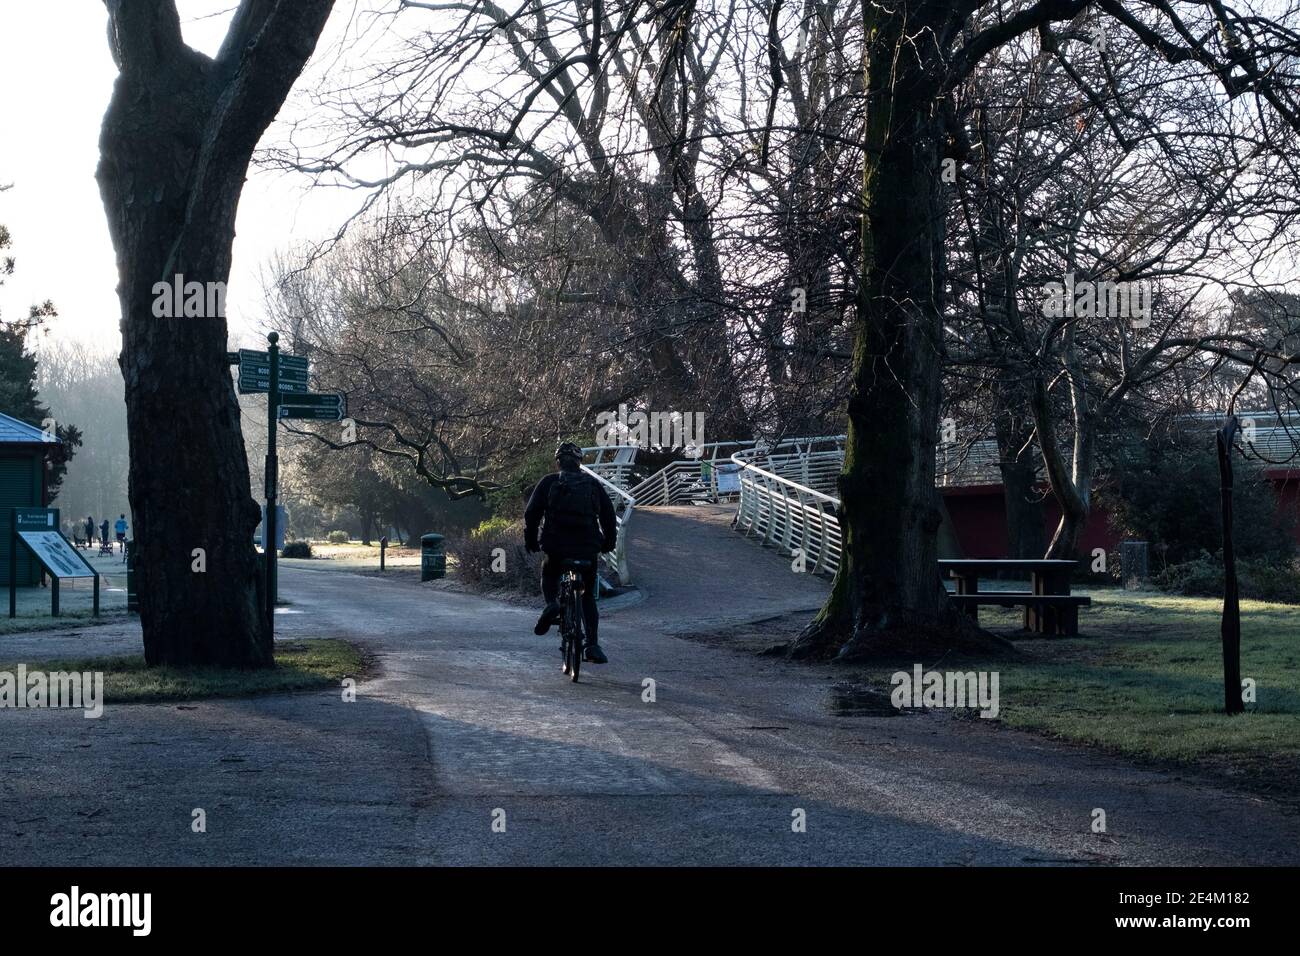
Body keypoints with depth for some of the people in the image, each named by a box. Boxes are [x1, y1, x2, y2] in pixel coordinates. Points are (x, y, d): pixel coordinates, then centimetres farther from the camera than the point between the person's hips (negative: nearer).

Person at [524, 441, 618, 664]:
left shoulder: (548, 483, 5)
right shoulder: (593, 484, 11)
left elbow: (531, 514, 0)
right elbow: (608, 515, 8)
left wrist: (531, 542, 11)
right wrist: (608, 543, 18)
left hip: (556, 547, -1)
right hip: (588, 548, 1)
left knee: (549, 575, 30)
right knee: (588, 596, 16)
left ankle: (552, 603, -1)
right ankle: (592, 644, 4)